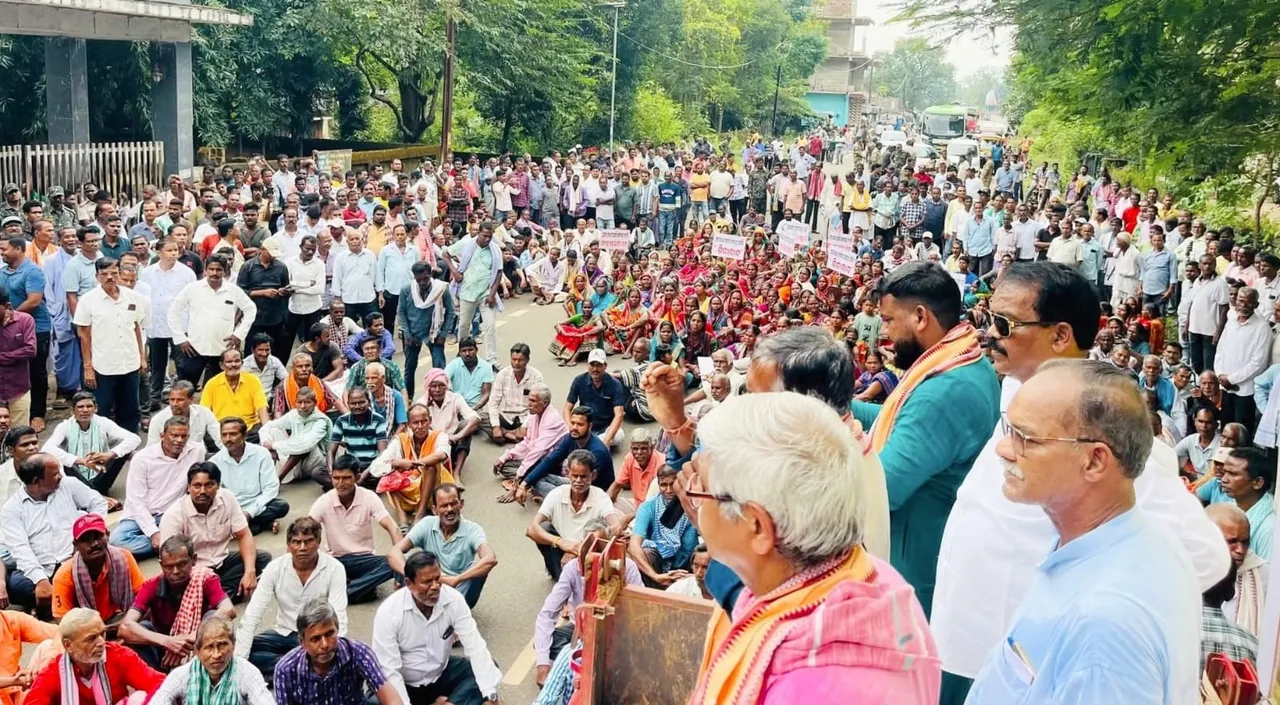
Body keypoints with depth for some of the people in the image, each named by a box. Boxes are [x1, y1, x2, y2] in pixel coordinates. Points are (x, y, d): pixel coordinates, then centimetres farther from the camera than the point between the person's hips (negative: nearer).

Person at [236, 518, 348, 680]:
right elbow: (251, 616, -13)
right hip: (284, 635, 3)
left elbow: (338, 618, -22)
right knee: (232, 649, -19)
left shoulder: (334, 568, -16)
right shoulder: (275, 568, -11)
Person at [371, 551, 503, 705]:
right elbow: (389, 670, -24)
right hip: (405, 683, -3)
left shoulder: (454, 599, -17)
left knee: (489, 668, -15)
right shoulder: (388, 611, -24)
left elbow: (475, 647, -20)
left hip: (441, 674, 3)